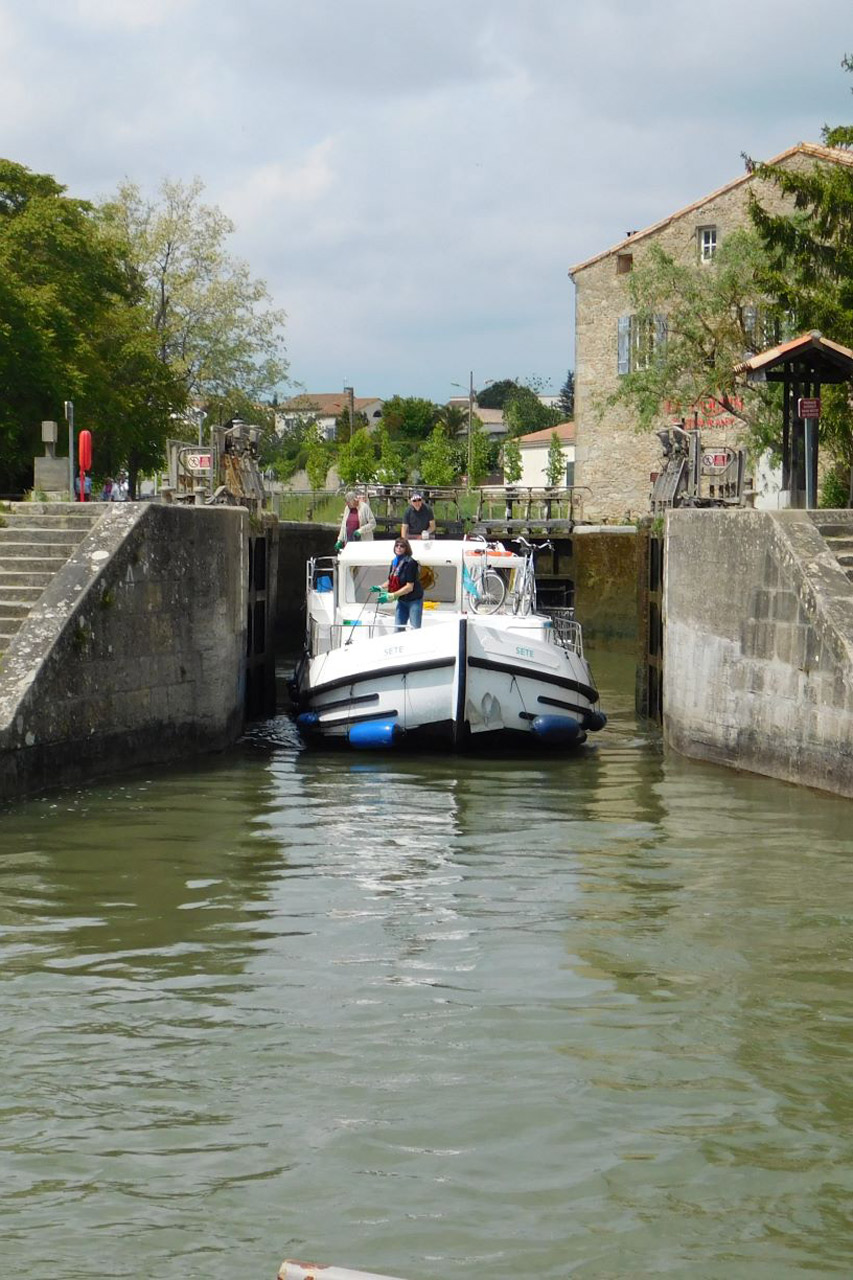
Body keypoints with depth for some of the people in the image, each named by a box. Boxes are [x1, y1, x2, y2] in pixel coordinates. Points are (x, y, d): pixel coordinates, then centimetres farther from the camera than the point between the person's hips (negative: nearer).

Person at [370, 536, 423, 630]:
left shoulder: (410, 563, -20)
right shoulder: (394, 562, 2)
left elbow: (409, 587, -23)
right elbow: (390, 581, 14)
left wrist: (391, 596, -26)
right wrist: (380, 588, -6)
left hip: (414, 600, -7)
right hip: (402, 600, 7)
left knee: (415, 629, -8)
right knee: (399, 628, 5)